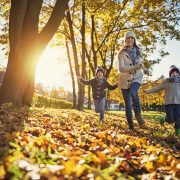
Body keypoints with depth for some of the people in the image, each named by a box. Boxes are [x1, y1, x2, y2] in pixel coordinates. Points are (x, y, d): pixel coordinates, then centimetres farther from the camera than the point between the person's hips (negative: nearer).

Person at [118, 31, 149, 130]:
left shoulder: (138, 51, 4)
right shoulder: (122, 53, -8)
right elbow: (121, 68, -21)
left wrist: (144, 69, 5)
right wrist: (134, 67, -33)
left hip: (137, 77, 1)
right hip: (125, 80, -1)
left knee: (133, 92, -33)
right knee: (128, 104, 2)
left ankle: (138, 114, -16)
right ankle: (130, 125, 17)